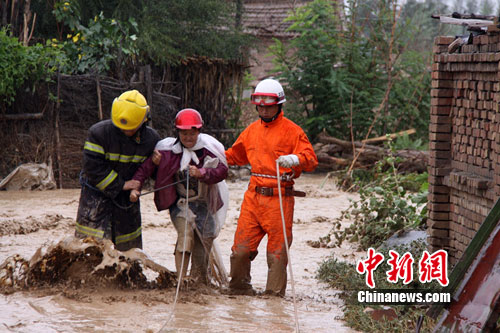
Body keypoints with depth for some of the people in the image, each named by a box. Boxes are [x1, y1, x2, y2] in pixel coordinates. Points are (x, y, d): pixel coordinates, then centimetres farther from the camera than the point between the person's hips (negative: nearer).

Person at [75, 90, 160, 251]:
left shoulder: (151, 138, -4)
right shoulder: (99, 132, -18)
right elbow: (93, 167, -20)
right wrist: (120, 185, -18)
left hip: (127, 197, 4)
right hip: (96, 194, -4)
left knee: (129, 245, 12)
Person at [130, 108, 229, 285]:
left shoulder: (210, 148, -8)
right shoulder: (167, 150, -8)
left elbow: (222, 170, -17)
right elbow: (146, 167, -3)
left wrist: (201, 173, -33)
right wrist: (135, 187, -16)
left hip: (204, 204, 2)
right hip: (180, 203, -2)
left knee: (205, 239, 10)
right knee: (185, 231, -26)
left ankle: (200, 283, 30)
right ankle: (181, 281, -28)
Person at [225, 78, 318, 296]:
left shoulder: (291, 130, -2)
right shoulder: (252, 130, 18)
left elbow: (311, 159, -10)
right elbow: (236, 155, 32)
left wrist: (295, 159, -30)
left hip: (279, 198, -5)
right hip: (253, 196, 5)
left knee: (277, 249, 0)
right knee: (241, 246, 3)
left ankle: (274, 292, 9)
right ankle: (239, 287, 20)